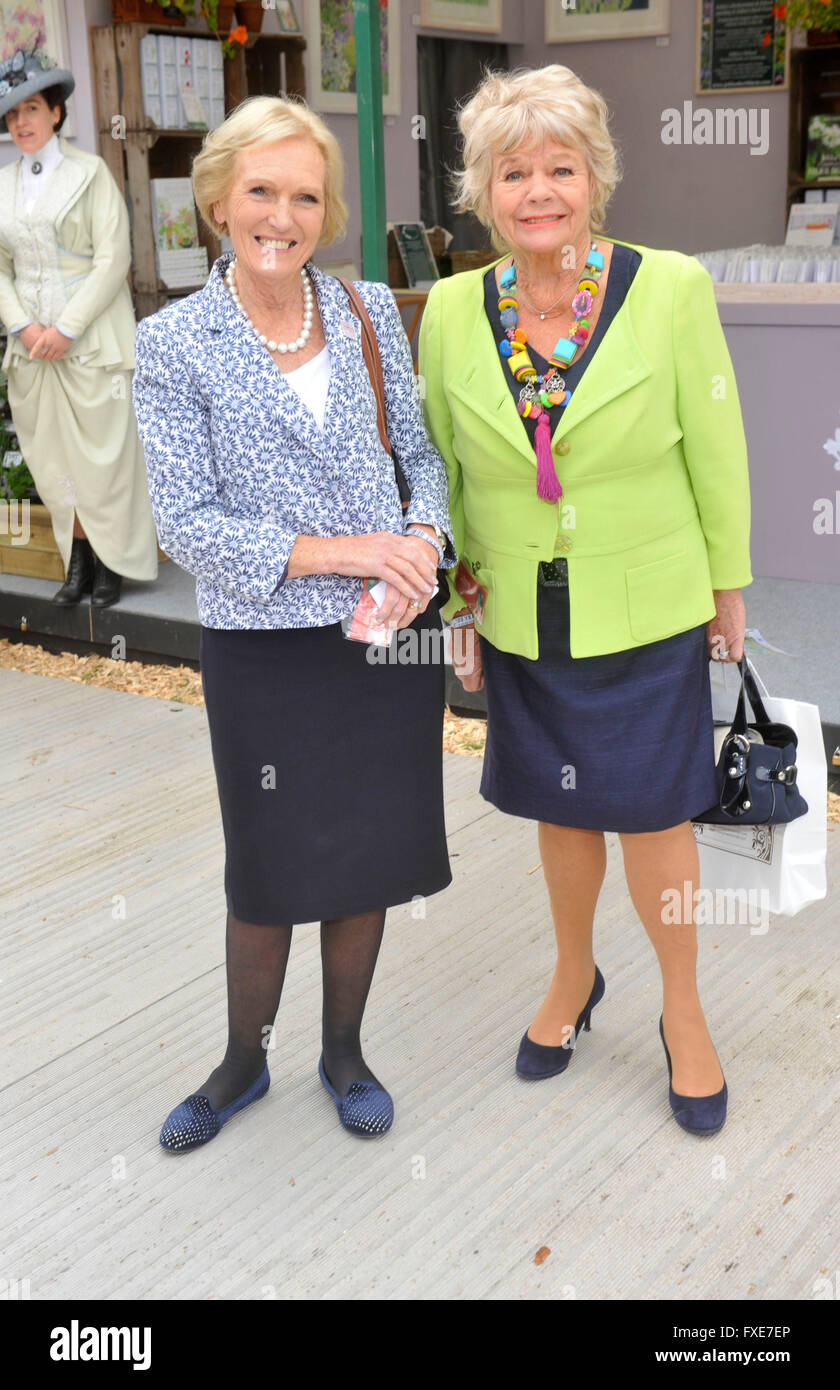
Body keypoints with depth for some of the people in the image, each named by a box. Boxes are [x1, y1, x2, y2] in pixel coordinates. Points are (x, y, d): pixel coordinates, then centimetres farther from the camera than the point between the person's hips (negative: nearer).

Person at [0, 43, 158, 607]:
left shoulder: (91, 172, -2)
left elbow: (113, 258, -9)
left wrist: (66, 329, -13)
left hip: (91, 342, -4)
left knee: (103, 455, -2)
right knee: (53, 460, 5)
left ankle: (114, 564, 9)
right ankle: (79, 561, 15)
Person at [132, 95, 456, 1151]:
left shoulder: (371, 313, 2)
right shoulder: (172, 344, -7)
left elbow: (422, 450, 7)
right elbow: (185, 521, -11)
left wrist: (423, 541, -14)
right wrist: (336, 552, -19)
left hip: (390, 635, 3)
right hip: (264, 649, -3)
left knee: (370, 860, 14)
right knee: (270, 872, 12)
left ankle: (342, 1052, 38)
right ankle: (243, 1061, 38)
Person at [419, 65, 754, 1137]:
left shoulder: (670, 289, -12)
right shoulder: (452, 310, -4)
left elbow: (716, 453, -4)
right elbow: (443, 471, 5)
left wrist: (729, 586, 1)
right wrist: (458, 607, 7)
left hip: (648, 611, -2)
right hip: (521, 617, 3)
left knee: (647, 813, 6)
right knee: (560, 808, 16)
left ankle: (682, 1012, 30)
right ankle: (574, 977, 42)